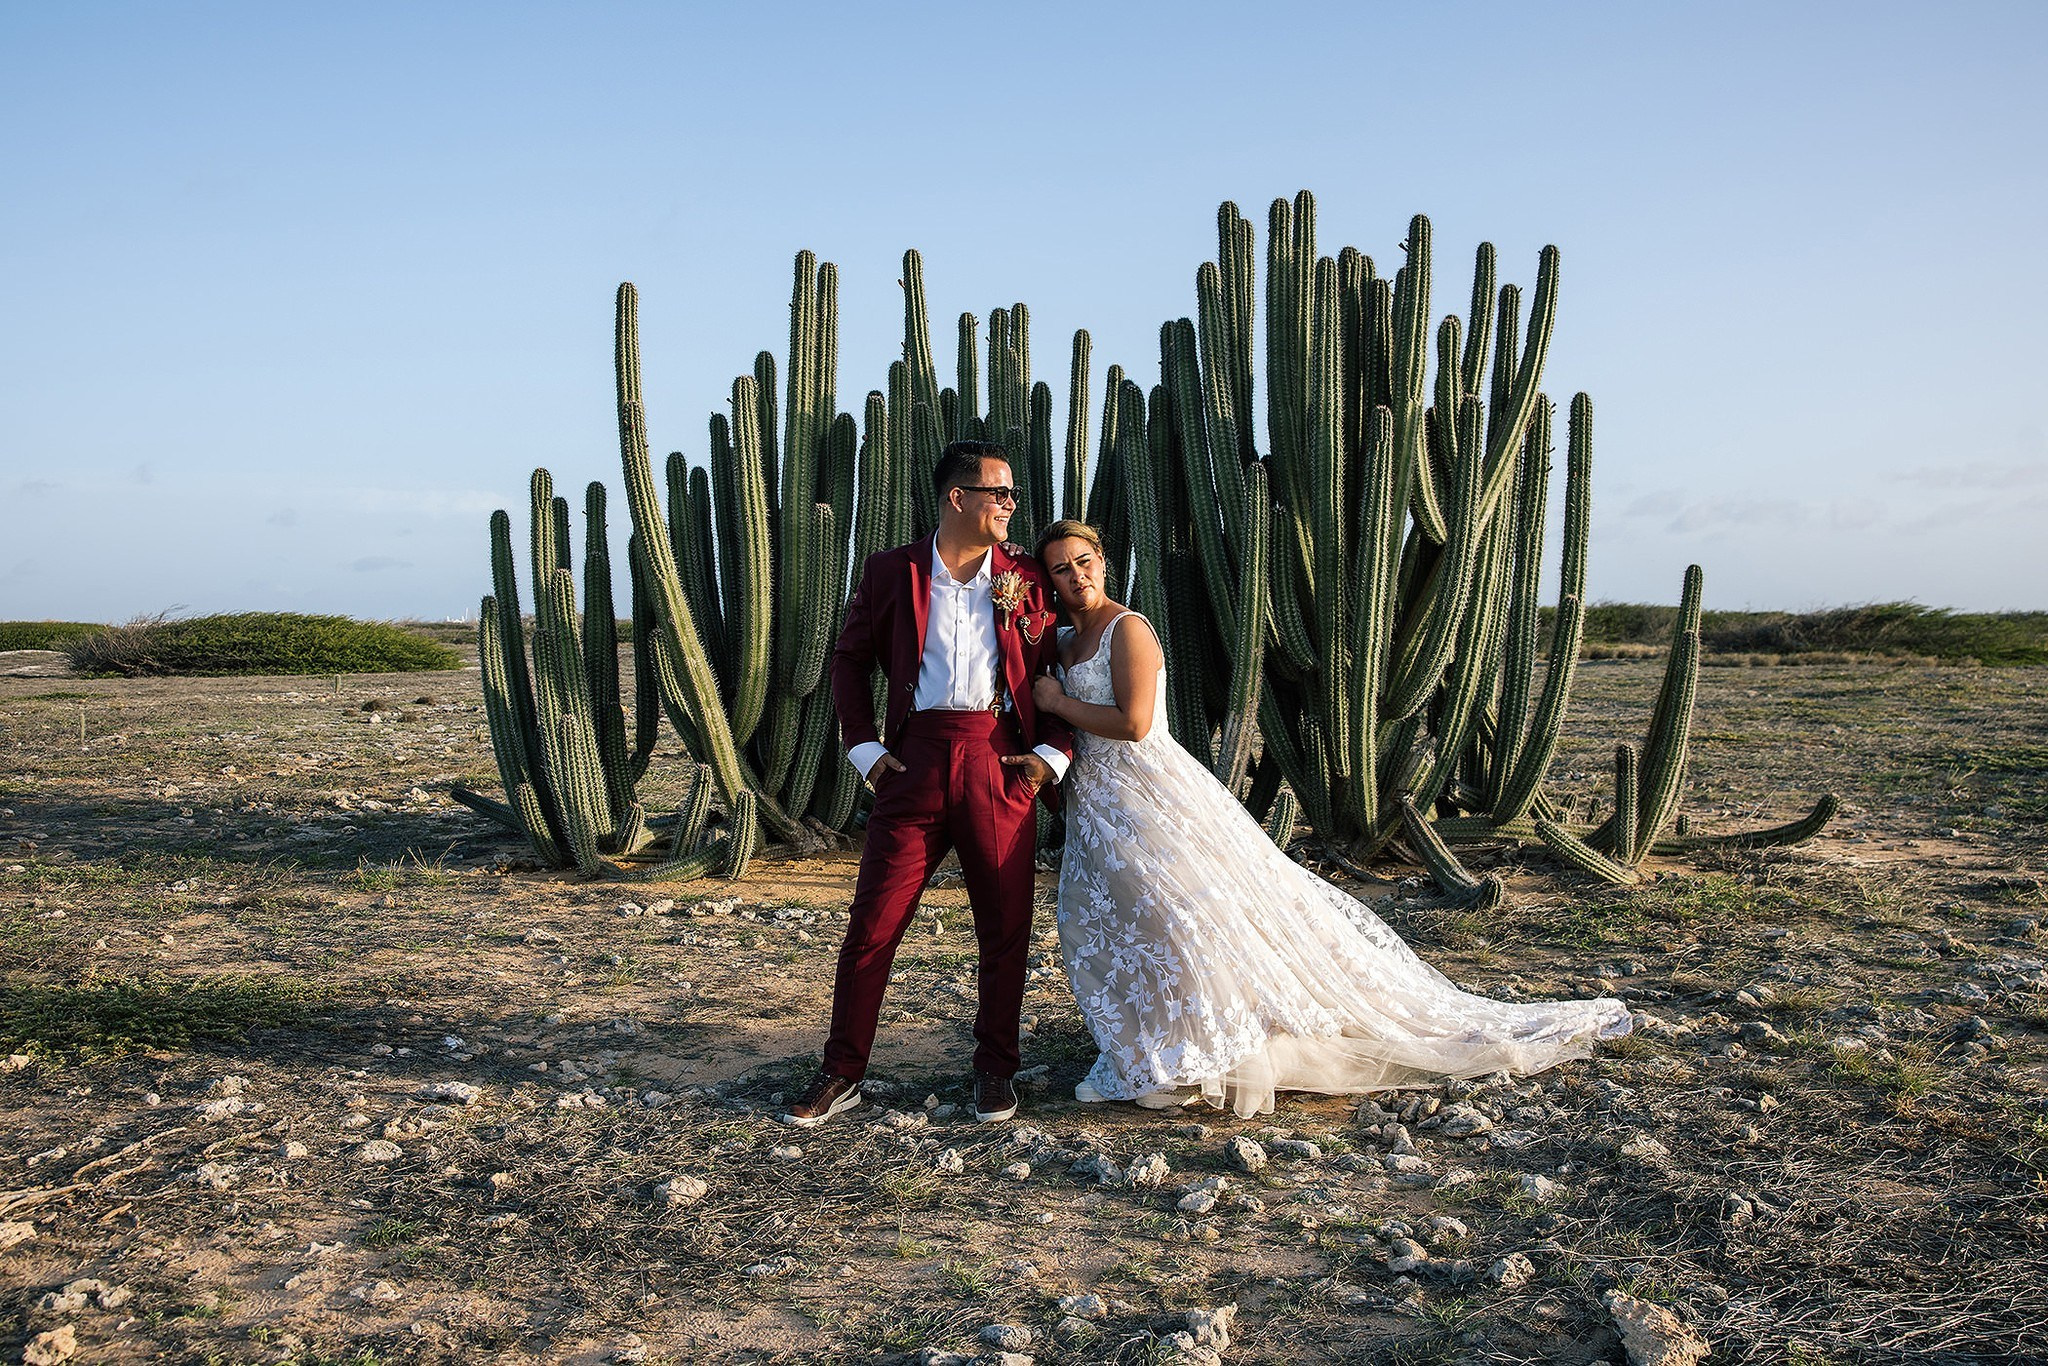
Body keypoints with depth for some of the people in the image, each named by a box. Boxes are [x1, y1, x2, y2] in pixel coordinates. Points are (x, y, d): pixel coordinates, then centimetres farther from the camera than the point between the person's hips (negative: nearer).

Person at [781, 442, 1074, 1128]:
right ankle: (841, 1074, 14)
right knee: (873, 923, 0)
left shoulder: (1026, 578, 9)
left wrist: (1054, 751, 0)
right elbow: (850, 659, 12)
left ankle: (995, 1071, 24)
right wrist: (863, 747, 3)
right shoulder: (892, 571, 5)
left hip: (1000, 762, 1)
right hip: (917, 760, -1)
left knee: (1006, 928, 7)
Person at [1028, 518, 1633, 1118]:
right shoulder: (1063, 642, 12)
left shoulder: (1127, 630, -12)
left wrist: (1058, 702, -13)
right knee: (1100, 930, 13)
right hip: (1095, 807, 9)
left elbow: (1132, 722, -23)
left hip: (1151, 795, -9)